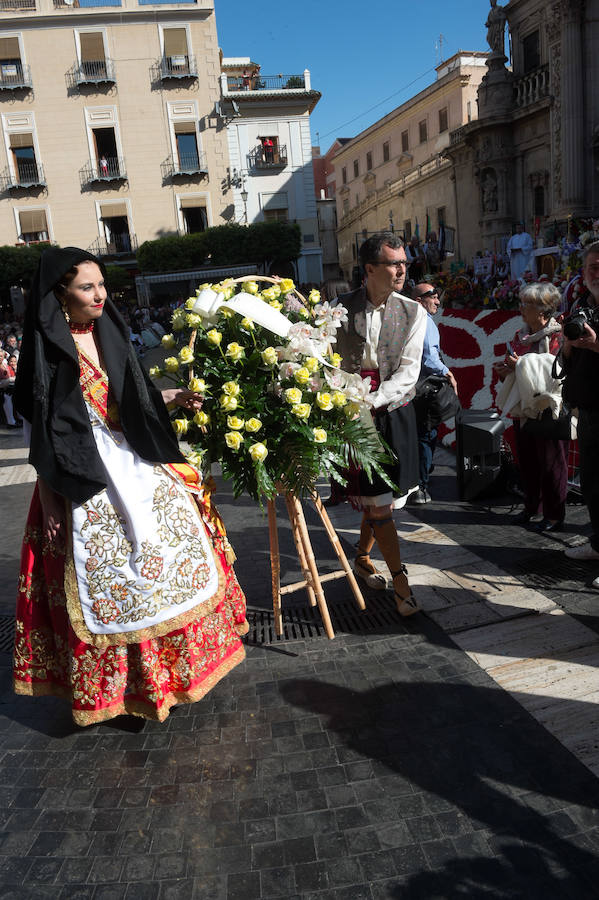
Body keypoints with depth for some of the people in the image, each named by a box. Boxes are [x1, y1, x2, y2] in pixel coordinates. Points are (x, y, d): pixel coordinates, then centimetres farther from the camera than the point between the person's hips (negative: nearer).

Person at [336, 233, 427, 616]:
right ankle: (401, 582, 9)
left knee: (381, 499, 12)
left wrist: (372, 401, -21)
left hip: (395, 415, 2)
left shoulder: (412, 312, 0)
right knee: (378, 503, -3)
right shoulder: (340, 309, -2)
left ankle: (363, 558, 37)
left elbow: (408, 371, -7)